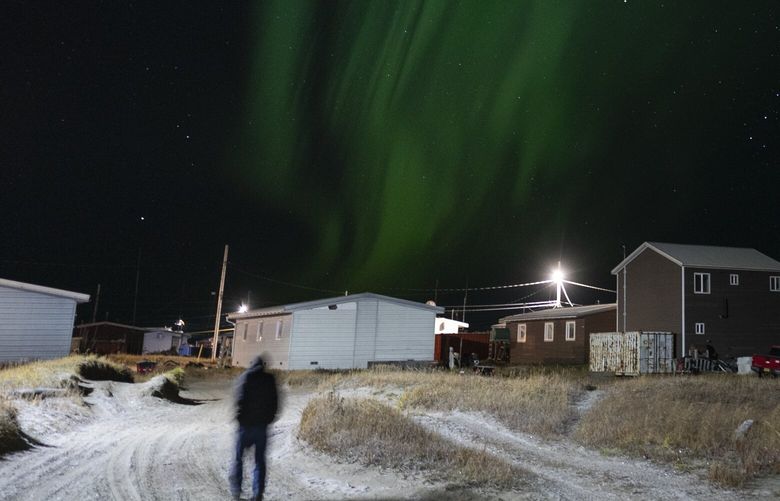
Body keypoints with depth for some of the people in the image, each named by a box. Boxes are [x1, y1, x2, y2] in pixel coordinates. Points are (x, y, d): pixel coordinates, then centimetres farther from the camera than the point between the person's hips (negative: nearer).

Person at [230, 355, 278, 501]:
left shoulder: (245, 377, -4)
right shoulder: (270, 379, 5)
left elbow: (240, 399, -13)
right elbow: (274, 401, 5)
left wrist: (240, 416, -3)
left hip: (246, 423, -2)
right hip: (262, 424, 2)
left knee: (238, 457, 13)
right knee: (260, 459, 8)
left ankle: (236, 489, 11)